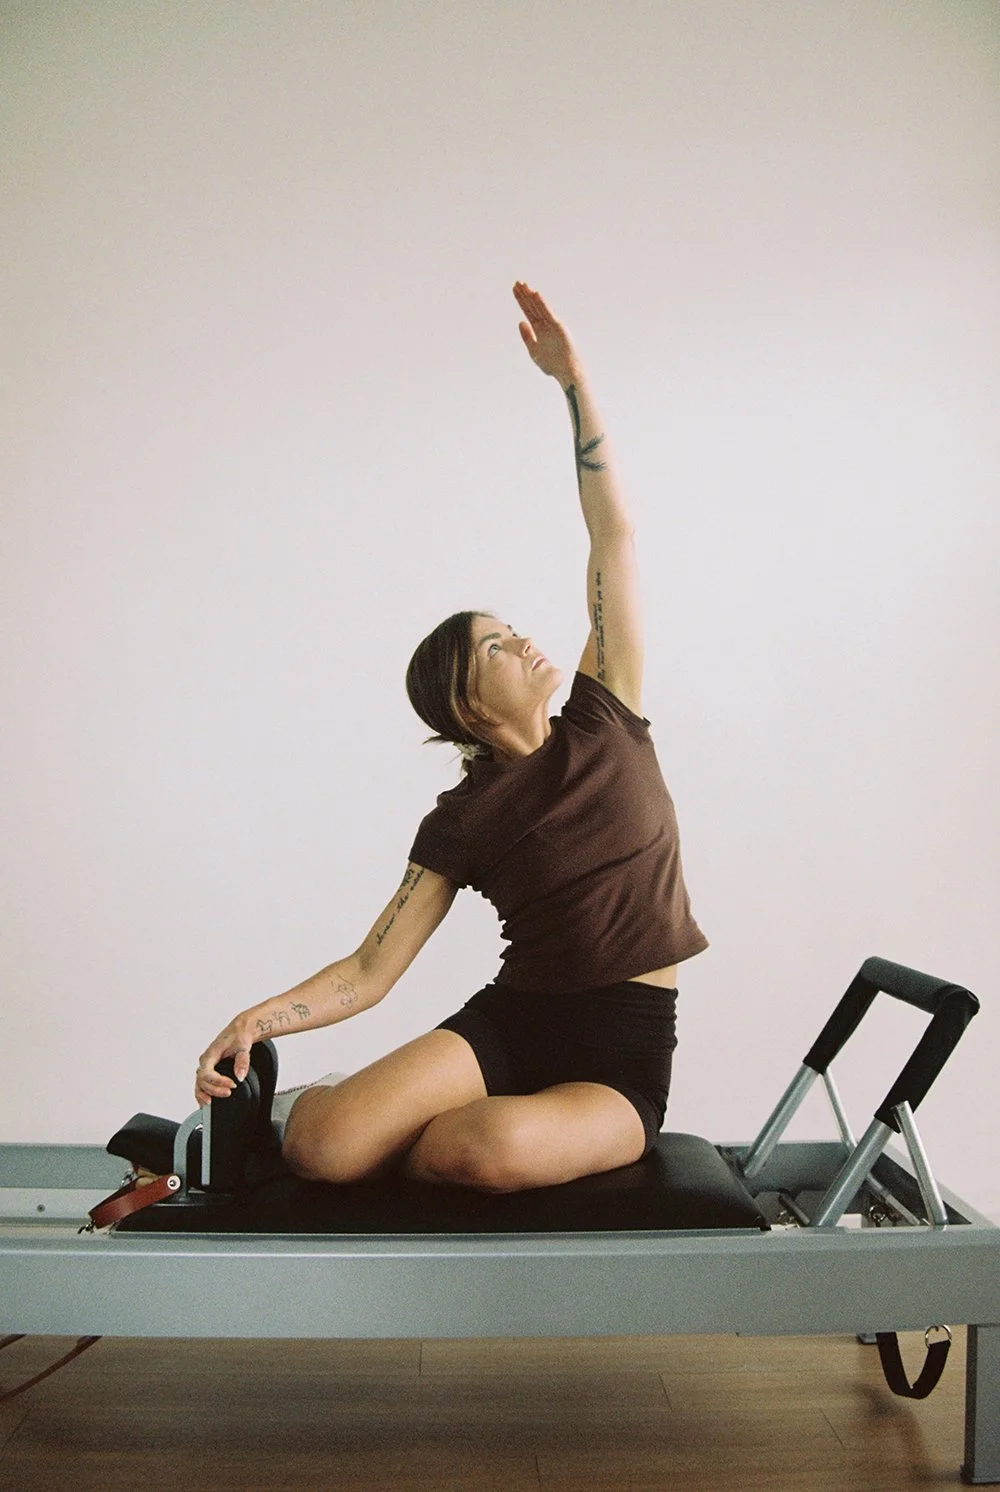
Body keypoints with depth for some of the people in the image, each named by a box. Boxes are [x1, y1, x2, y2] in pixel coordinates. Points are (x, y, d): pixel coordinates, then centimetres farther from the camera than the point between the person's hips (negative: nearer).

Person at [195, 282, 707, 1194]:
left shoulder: (604, 722, 3)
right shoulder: (461, 821, 1)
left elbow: (614, 535, 0)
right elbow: (370, 971, -2)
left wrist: (575, 382, -4)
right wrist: (262, 1017, -19)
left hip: (621, 1055, 0)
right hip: (512, 1019, 0)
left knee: (490, 1150, -33)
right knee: (325, 1149, -25)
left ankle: (430, 1138, 2)